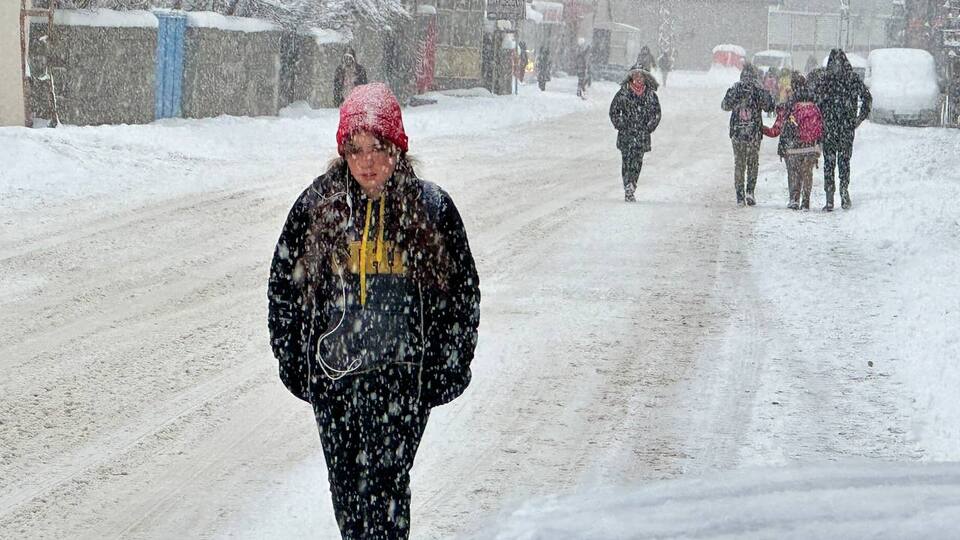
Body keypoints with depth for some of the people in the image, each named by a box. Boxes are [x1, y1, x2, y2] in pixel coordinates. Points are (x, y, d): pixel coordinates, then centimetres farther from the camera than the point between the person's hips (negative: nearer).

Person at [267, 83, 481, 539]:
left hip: (401, 377, -3)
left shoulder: (431, 208, -2)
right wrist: (292, 359, 6)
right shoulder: (317, 205, 2)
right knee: (344, 483, 11)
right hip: (331, 372, 3)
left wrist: (449, 369, 0)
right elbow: (283, 283, 9)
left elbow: (464, 292, 4)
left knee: (384, 484, -11)